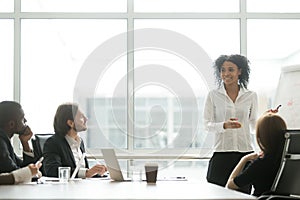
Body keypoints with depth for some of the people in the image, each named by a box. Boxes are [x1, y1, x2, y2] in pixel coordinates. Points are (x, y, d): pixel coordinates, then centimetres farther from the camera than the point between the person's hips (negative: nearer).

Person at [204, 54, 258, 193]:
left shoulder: (251, 96, 9)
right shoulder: (213, 95, 4)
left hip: (245, 151, 2)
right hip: (221, 151, -1)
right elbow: (207, 125, 1)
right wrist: (224, 125, -17)